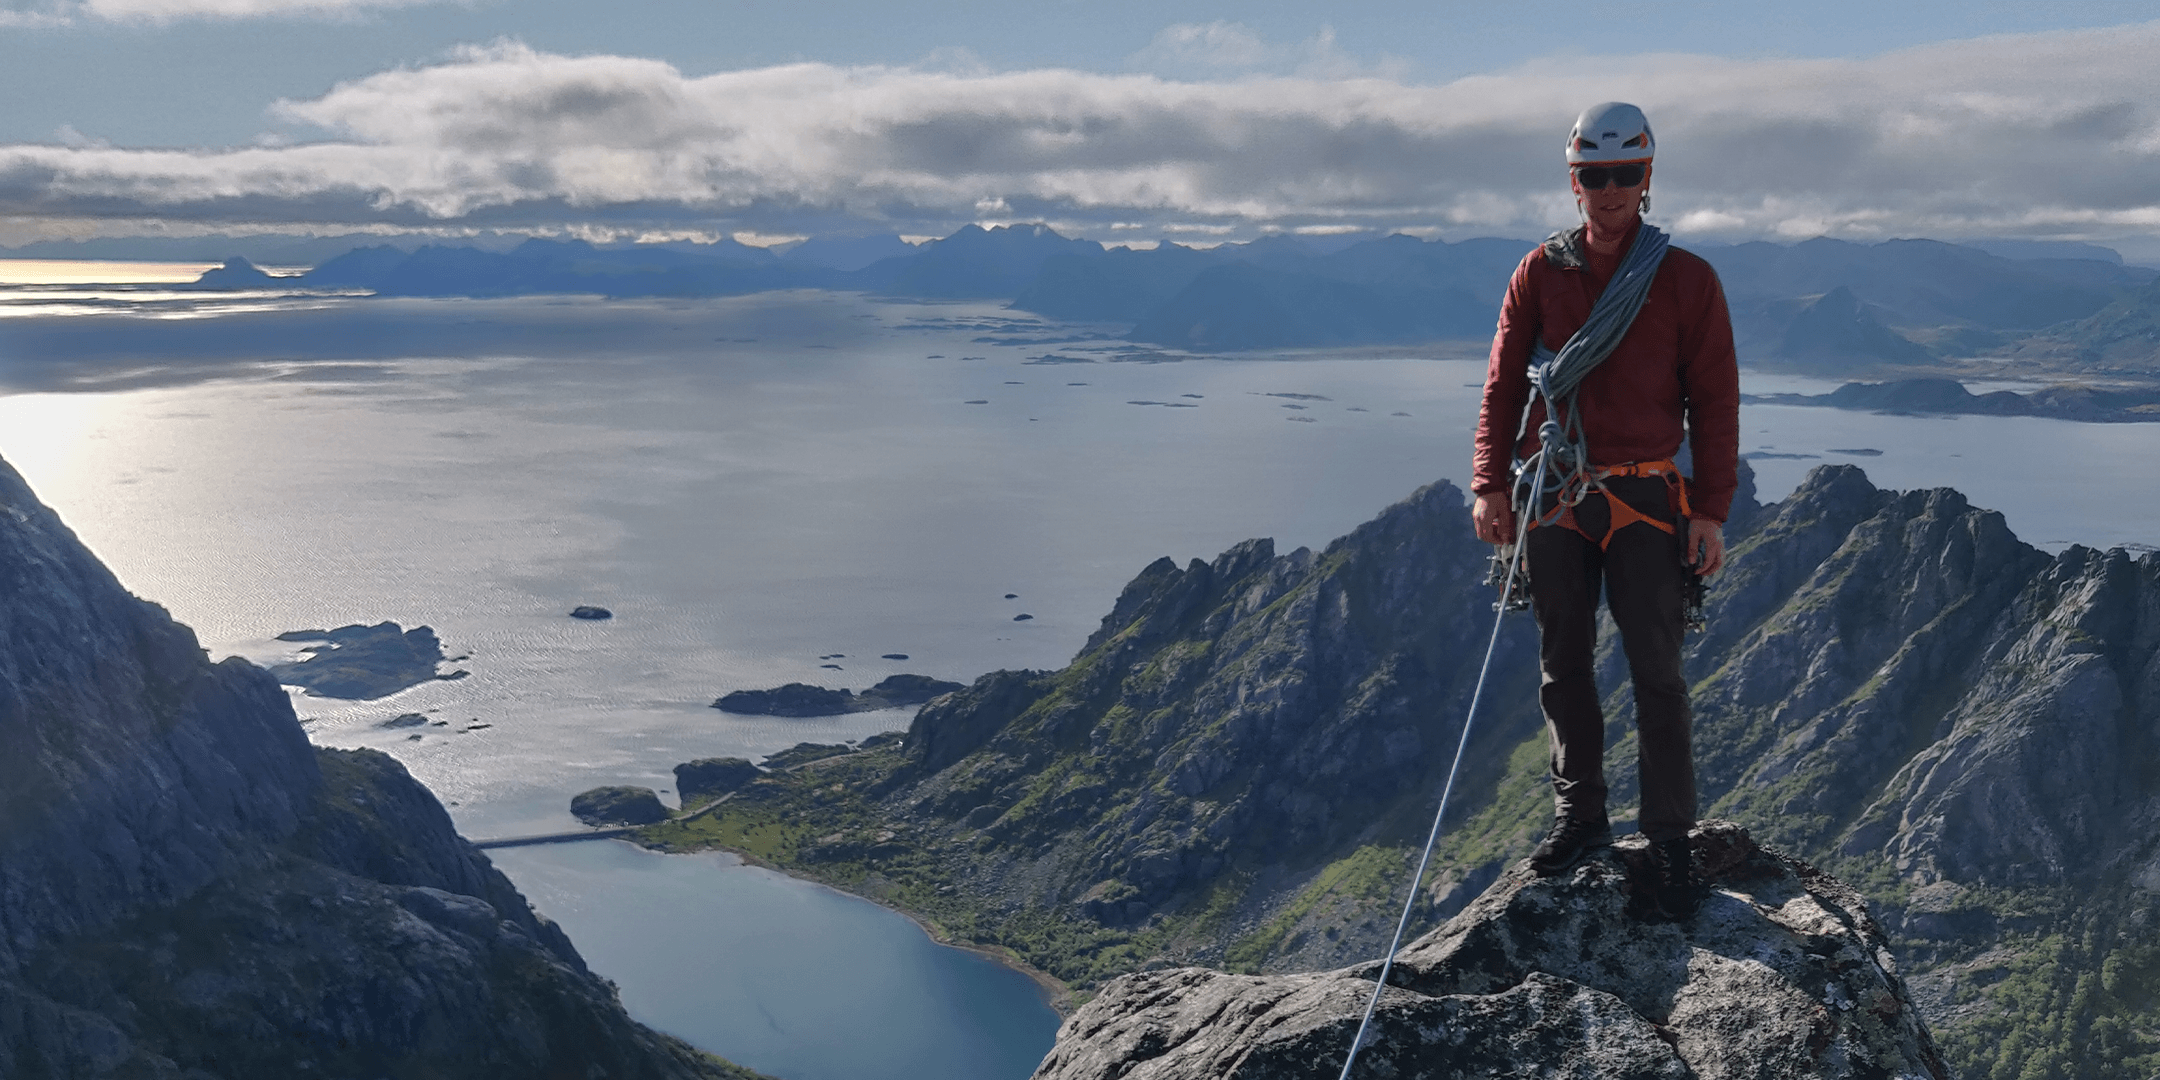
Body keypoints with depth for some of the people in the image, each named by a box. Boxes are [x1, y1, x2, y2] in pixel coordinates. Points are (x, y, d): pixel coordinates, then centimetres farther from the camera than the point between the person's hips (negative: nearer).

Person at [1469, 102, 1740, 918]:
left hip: (1647, 501, -2)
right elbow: (1503, 385, 7)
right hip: (1554, 499, 2)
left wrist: (1711, 510, -4)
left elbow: (1714, 401, 2)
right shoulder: (1540, 274, 7)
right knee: (1563, 666, 9)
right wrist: (1491, 485, -4)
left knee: (1657, 673, -3)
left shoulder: (1686, 280, 2)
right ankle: (1580, 815, 21)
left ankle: (1669, 836, 8)